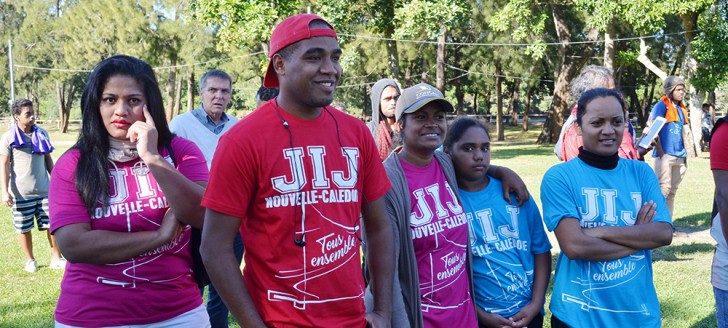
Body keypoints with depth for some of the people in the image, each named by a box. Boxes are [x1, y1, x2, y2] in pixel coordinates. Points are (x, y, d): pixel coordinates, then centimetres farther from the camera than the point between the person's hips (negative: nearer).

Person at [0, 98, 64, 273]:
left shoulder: (42, 134, 6)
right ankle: (30, 260, 25)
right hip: (20, 194, -3)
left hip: (44, 191, 3)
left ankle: (56, 258, 14)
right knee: (24, 229, 9)